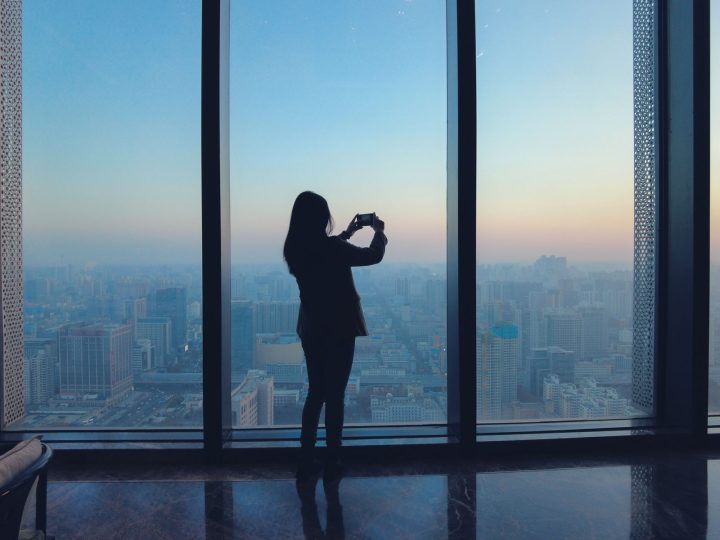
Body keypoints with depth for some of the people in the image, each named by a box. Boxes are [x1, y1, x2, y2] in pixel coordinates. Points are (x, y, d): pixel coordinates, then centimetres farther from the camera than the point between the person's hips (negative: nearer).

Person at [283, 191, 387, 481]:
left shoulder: (295, 248, 0)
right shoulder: (331, 247, -20)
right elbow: (373, 256, -8)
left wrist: (346, 234, 26)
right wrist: (379, 231, 10)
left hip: (311, 329, 6)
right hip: (338, 329, -6)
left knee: (315, 391, 17)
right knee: (335, 394, 6)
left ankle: (306, 459, 22)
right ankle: (332, 462, 17)